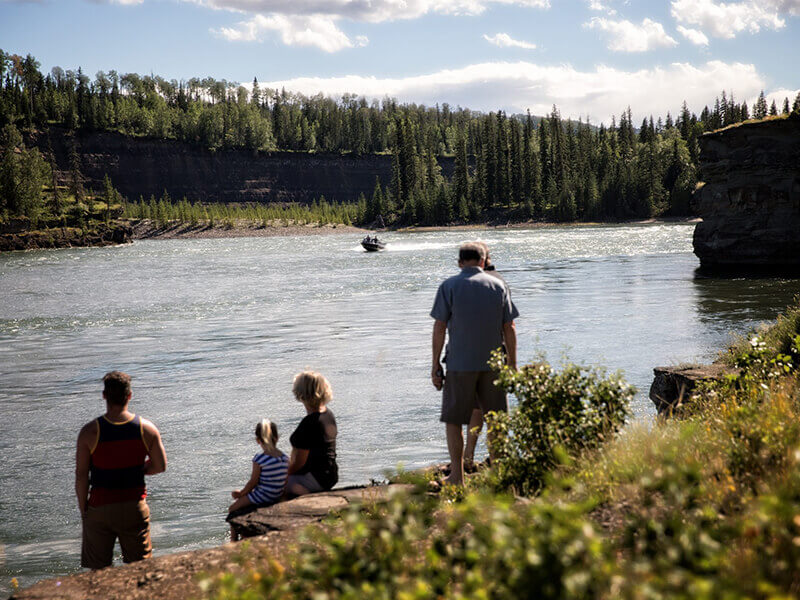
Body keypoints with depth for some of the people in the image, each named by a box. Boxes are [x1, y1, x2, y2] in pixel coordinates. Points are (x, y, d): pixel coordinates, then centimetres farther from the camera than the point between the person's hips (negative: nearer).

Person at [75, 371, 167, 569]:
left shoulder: (90, 432, -12)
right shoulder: (146, 429, -7)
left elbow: (81, 475, -9)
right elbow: (160, 466, 2)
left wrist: (83, 507, 2)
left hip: (100, 508, -1)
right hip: (135, 506, 2)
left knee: (98, 570, 10)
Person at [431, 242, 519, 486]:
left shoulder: (449, 286, -3)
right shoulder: (498, 286, 5)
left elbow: (439, 327, -6)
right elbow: (509, 328, 4)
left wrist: (435, 365, -2)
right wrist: (512, 363, 11)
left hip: (460, 365, -3)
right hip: (493, 363, 3)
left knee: (453, 420, 6)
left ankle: (457, 475, 4)